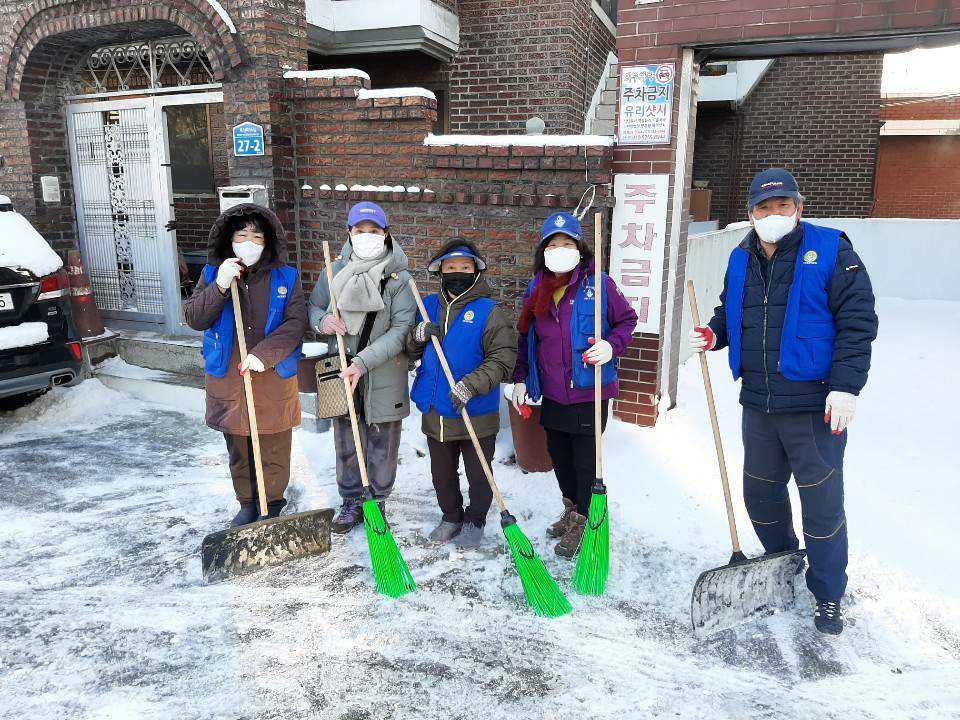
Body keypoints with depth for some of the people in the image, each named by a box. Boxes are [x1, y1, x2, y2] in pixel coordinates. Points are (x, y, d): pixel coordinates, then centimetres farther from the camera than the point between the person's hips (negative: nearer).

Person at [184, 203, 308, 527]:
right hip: (228, 380, 2)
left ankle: (272, 504, 27)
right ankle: (247, 504, 33)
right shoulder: (212, 274, 3)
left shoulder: (285, 277, -2)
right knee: (239, 451, 16)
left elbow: (296, 322, -10)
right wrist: (219, 286, -22)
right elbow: (193, 318, -6)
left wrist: (265, 354, -23)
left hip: (274, 380, -2)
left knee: (274, 451, 9)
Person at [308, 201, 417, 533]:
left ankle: (377, 502, 29)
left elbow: (401, 329, -15)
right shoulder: (335, 271, 2)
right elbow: (313, 307, 13)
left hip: (383, 374, -3)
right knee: (346, 442, 14)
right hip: (342, 371, 3)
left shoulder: (399, 278, -9)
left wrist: (363, 362, -24)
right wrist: (323, 321, -13)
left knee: (382, 445, 9)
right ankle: (351, 501, 32)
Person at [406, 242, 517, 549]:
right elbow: (410, 352, 10)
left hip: (476, 414, -5)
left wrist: (471, 385, -27)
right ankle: (450, 517, 41)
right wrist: (418, 336, -12)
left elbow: (503, 359, -17)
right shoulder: (429, 306, 4)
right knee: (442, 474, 21)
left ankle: (474, 522, 34)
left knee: (478, 475, 14)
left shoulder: (489, 311, -12)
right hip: (435, 412, 5)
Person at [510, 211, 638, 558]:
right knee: (559, 454, 19)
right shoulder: (536, 289, 5)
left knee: (585, 458, 5)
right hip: (552, 393, 6)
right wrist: (520, 378, 11)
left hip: (589, 391, -5)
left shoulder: (598, 284, -11)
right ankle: (571, 509, 41)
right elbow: (526, 337, 12)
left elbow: (627, 320, -3)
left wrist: (611, 345, -22)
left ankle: (583, 521, 24)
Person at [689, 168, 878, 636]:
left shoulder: (830, 250, -8)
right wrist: (713, 335, -2)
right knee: (760, 494, 17)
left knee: (822, 504, 4)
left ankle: (828, 596, 25)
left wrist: (845, 387, -17)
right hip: (758, 405, 6)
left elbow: (857, 320, -10)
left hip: (814, 407, -5)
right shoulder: (741, 260, 8)